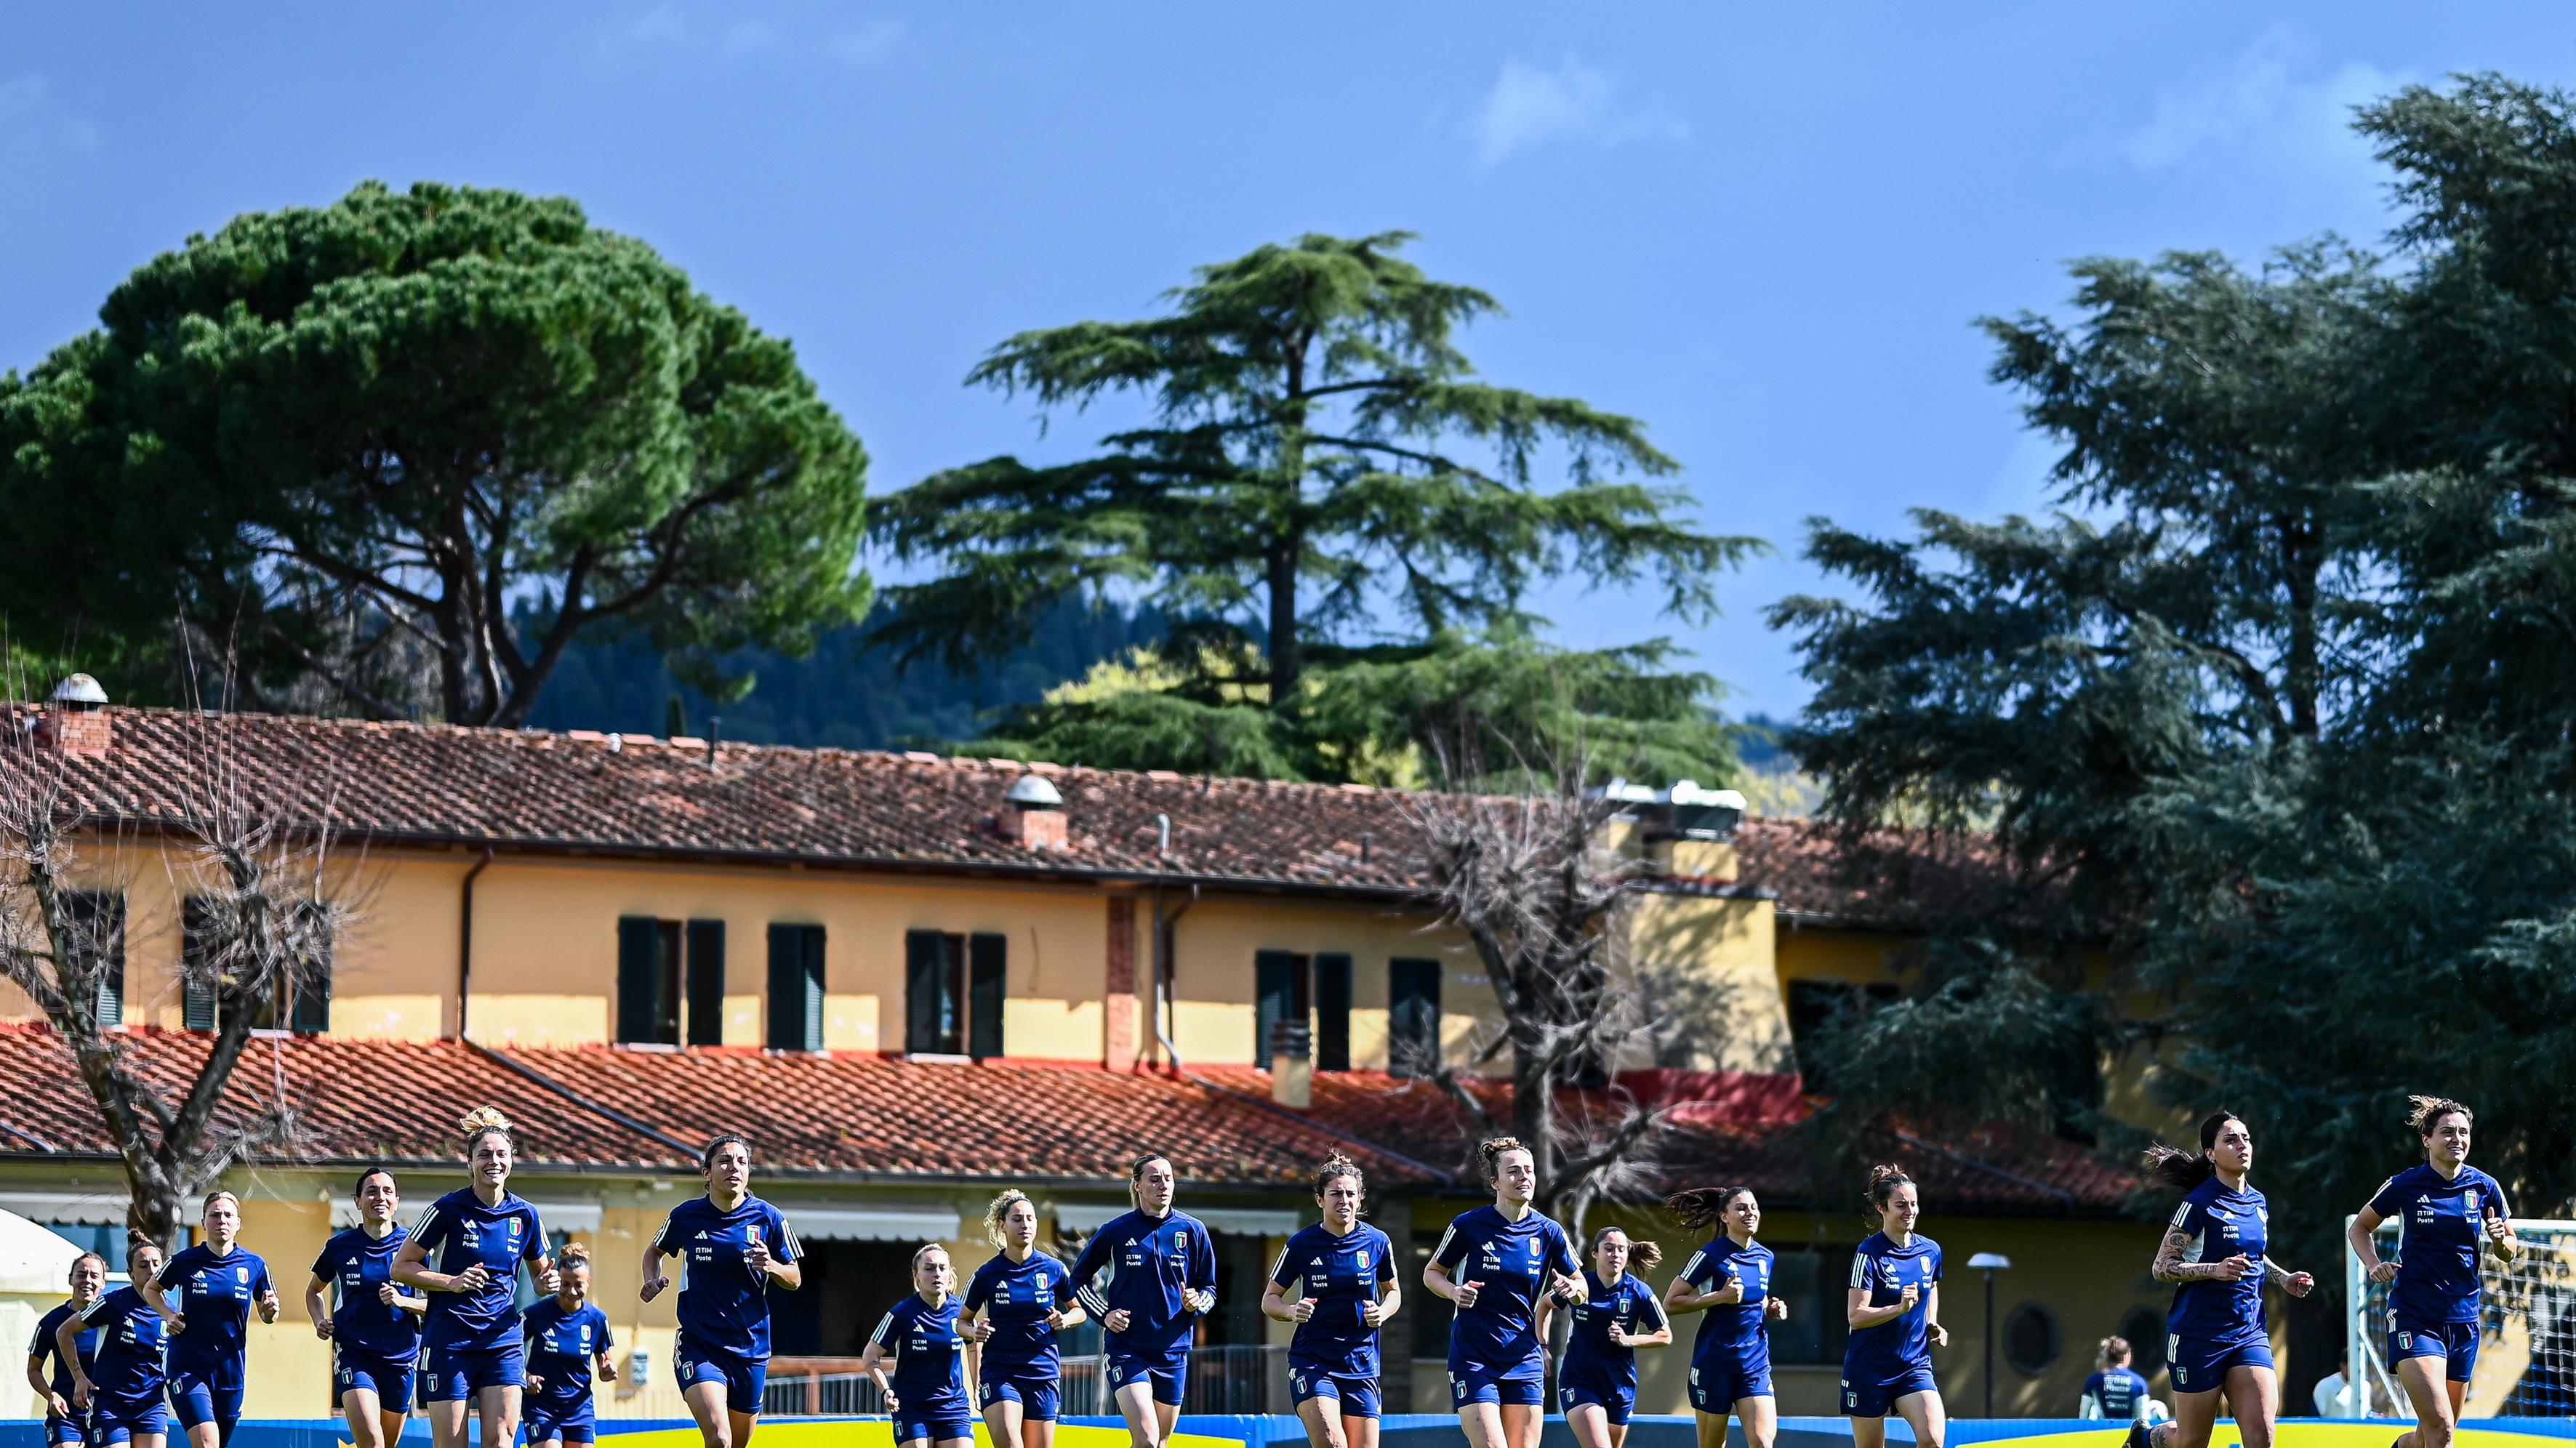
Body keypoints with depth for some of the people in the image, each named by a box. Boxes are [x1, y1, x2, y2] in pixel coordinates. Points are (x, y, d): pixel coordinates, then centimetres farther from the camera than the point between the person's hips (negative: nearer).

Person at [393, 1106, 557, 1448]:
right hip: (449, 1341, -3)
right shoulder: (449, 1209, -7)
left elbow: (540, 1272, 20)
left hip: (504, 1343, 3)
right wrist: (452, 1282, -17)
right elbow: (401, 1267, -4)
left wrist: (547, 1282, -4)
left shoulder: (525, 1215, 4)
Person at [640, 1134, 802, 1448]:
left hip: (751, 1349, 3)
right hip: (698, 1347, -2)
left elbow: (795, 1279, 6)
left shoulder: (768, 1218, -2)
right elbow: (655, 1250, 18)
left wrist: (771, 1266, -16)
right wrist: (652, 1280, -3)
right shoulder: (685, 1216, -3)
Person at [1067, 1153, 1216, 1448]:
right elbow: (1080, 1277, 11)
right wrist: (1104, 1314, -3)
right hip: (1127, 1350, -3)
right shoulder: (1116, 1230, -2)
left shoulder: (1193, 1230, 3)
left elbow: (1209, 1288, 12)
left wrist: (1197, 1303, -10)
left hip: (1173, 1353, 3)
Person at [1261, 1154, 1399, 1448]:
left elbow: (1392, 1292, 17)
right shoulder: (1301, 1244, -5)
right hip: (1312, 1362, -3)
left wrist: (1382, 1313, -6)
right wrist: (1291, 1311, -18)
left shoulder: (1377, 1242, 1)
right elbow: (1269, 1299, 4)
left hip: (1362, 1365, 3)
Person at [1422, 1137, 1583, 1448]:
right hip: (1473, 1360, -4)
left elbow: (1581, 1286, 13)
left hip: (1524, 1361, 4)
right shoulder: (1469, 1225, -7)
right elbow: (1432, 1272, 6)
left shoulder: (1548, 1232, 1)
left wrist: (1571, 1289, -11)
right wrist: (1454, 1292, -15)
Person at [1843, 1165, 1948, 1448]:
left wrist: (1933, 1325, 12)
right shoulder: (1869, 1253, -12)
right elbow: (1855, 1316, -19)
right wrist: (1900, 1308, -32)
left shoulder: (1930, 1251, 5)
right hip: (1869, 1368, -4)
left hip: (1915, 1366, 4)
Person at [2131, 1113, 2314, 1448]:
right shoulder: (2200, 1203, -11)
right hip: (2199, 1333, -5)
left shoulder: (2258, 1203, 9)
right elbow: (2161, 1267, -11)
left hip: (2250, 1332, 5)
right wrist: (2215, 1269, -24)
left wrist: (2284, 1278, 11)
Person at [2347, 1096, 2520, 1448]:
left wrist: (2501, 1240, -11)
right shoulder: (2405, 1185, -4)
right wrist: (2373, 1264, -8)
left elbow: (2510, 1251, 12)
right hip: (2414, 1319, -4)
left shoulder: (2484, 1187, 2)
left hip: (2463, 1321, 4)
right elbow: (2359, 1227, 10)